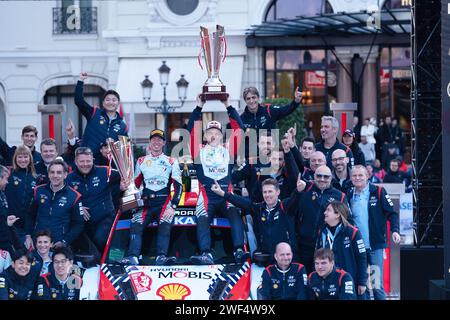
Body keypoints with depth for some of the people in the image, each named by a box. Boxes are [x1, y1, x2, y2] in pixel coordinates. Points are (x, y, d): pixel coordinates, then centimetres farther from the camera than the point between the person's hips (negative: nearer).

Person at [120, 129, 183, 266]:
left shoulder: (171, 162, 9)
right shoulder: (141, 161, 17)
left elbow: (178, 186, 3)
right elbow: (135, 184, 16)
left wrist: (173, 207, -11)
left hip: (164, 202, -2)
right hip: (146, 202, 2)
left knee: (165, 224, -29)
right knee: (136, 224, -24)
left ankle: (161, 257, -41)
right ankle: (133, 257, -36)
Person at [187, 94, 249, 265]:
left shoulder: (228, 150, 17)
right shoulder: (199, 151, 14)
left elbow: (238, 129, 12)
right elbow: (192, 131, 6)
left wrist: (229, 107, 9)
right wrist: (198, 108, 3)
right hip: (206, 196, 0)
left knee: (236, 217, -25)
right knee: (202, 221, -24)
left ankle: (239, 251, -33)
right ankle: (206, 255, -35)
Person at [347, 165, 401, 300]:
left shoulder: (378, 192, -2)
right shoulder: (349, 196, 8)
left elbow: (392, 212, -3)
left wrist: (394, 230, -17)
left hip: (375, 246, -3)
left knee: (377, 285, -6)